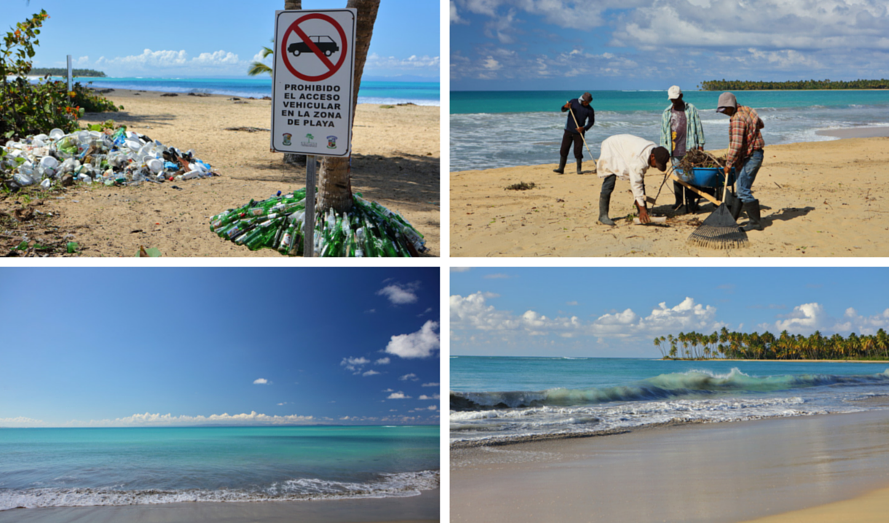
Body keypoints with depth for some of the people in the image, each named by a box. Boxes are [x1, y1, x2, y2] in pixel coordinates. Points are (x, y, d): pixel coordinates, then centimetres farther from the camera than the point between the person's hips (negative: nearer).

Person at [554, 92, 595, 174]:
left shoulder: (590, 110, -5)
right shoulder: (573, 102, -1)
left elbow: (591, 121, 3)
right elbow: (563, 110, 5)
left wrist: (584, 128, -13)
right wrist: (565, 107, -19)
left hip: (579, 132, -2)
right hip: (568, 131, 2)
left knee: (578, 151, -4)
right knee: (564, 149, -2)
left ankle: (579, 169, 8)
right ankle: (561, 168, 1)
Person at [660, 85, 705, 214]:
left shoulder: (691, 109, 7)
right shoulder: (667, 113, 14)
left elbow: (698, 127, 7)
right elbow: (663, 132, 16)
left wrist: (700, 145, 3)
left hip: (689, 149, -3)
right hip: (674, 150, 3)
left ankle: (690, 203, -3)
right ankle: (679, 201, 11)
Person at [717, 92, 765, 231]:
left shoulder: (737, 120, -21)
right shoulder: (747, 110, 9)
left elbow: (736, 145, -27)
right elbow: (761, 124, 29)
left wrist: (729, 163, -21)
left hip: (749, 158, -10)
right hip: (755, 155, 10)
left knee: (743, 190, -7)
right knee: (740, 189, 14)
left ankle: (756, 222, -1)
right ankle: (731, 219, 20)